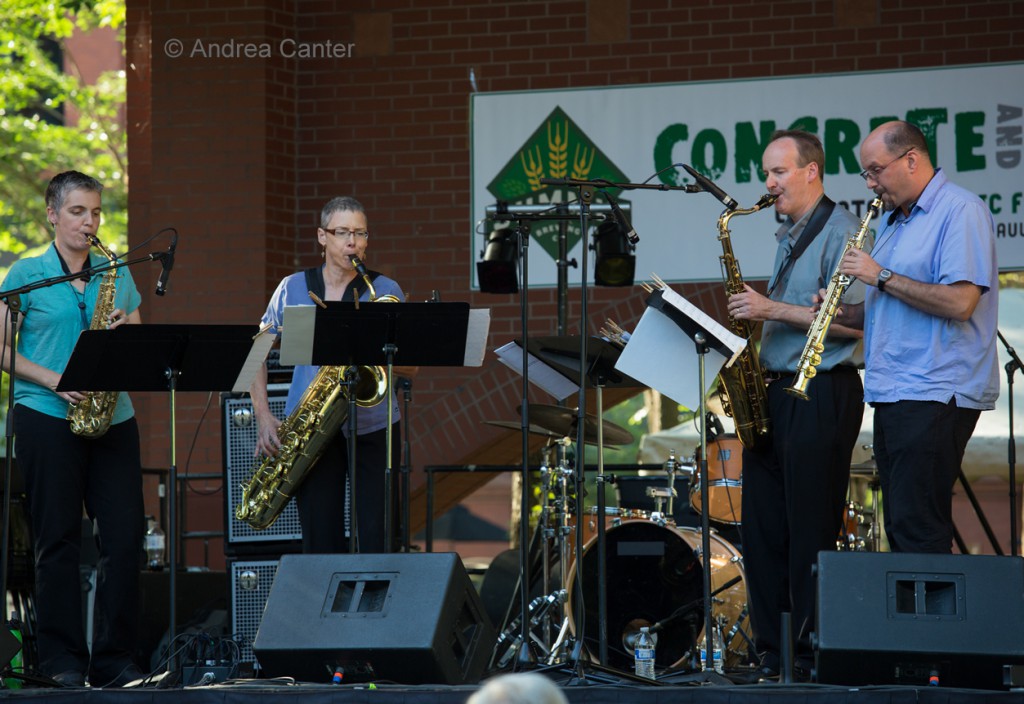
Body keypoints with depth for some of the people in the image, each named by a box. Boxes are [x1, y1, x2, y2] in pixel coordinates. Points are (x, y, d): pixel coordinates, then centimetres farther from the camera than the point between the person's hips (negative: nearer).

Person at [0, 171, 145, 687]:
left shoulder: (117, 275, 14)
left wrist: (125, 331, -6)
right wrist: (55, 381, -13)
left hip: (112, 418, 4)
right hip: (46, 418, -4)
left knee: (125, 536, -3)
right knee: (58, 541, -2)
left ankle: (114, 659, 5)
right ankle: (62, 661, 4)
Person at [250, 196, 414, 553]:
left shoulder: (386, 291, 4)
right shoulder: (293, 288, 7)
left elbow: (411, 366, 4)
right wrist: (263, 416, -1)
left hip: (373, 429, -1)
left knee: (375, 541, -5)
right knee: (321, 543, 0)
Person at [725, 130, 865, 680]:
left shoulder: (841, 232, -8)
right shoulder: (788, 238, 20)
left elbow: (853, 320, -17)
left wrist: (773, 310, -17)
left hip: (821, 396, -9)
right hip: (775, 391, 9)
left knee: (809, 531, -7)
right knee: (761, 527, 7)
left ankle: (813, 651, -2)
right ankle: (771, 650, 12)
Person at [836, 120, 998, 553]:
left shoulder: (960, 211, -9)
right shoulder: (891, 222, 20)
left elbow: (960, 303, -20)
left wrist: (882, 277, -15)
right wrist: (843, 313, 8)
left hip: (936, 395, -9)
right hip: (892, 395, 9)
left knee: (919, 530, -13)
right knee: (900, 529, 8)